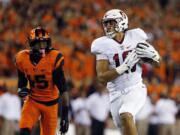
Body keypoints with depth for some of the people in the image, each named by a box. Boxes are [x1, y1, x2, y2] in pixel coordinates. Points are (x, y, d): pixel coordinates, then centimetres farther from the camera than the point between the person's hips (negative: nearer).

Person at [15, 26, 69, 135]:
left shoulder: (54, 59, -19)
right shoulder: (22, 59, -8)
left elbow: (63, 89, -15)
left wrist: (65, 115, -17)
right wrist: (21, 90, -17)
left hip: (50, 103, -1)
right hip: (33, 100, 2)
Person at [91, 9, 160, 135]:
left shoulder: (135, 37, -3)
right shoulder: (103, 45, -6)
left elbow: (157, 62, 9)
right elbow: (102, 77, -13)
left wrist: (151, 54, -15)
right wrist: (125, 66, -23)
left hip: (135, 89, -2)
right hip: (117, 94, 2)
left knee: (125, 115, -30)